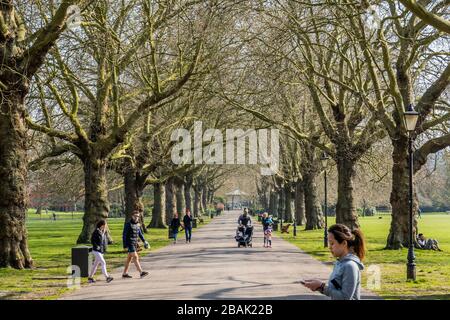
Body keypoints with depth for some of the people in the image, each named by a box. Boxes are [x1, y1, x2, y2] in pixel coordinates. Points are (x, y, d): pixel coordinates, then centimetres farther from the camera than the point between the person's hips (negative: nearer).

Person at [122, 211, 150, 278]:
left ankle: (125, 274, 17)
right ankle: (141, 272, -17)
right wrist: (125, 245, -16)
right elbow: (124, 235, -12)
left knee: (129, 258, 11)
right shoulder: (128, 224, -13)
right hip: (130, 244, -8)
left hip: (135, 244, 8)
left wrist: (144, 241, 6)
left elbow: (140, 233, 19)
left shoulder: (138, 224, 8)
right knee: (135, 257, -13)